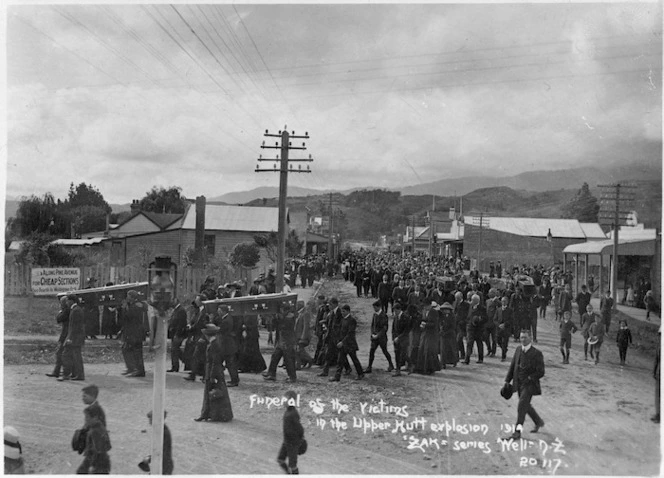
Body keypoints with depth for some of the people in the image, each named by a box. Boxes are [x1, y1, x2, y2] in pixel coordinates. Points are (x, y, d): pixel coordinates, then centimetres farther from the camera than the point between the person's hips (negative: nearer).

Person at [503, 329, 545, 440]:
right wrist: (507, 381, 6)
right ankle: (539, 422, 44)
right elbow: (512, 366, 12)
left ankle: (517, 432, -9)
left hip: (529, 384, -7)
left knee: (522, 406, -13)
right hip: (519, 384, 7)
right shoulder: (518, 349, 5)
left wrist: (528, 379, -20)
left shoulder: (536, 354, -13)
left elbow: (540, 372, -12)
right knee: (526, 406, 20)